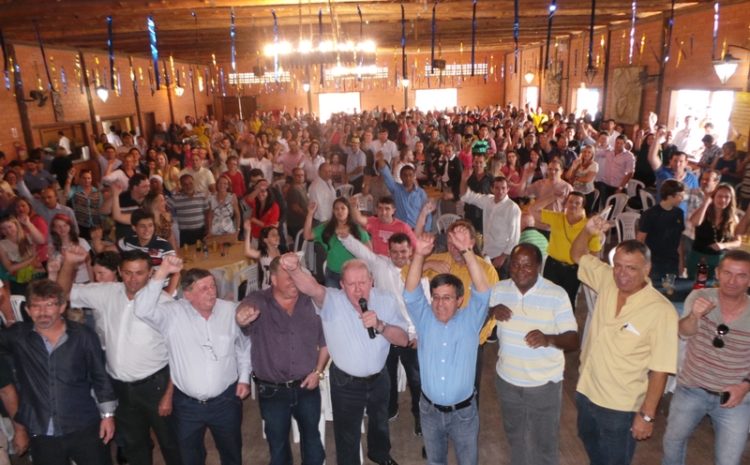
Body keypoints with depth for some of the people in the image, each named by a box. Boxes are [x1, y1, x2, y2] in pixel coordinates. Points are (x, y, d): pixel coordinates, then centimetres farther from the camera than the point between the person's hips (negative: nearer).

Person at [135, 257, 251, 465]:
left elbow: (244, 346, 6)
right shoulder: (173, 313, -13)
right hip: (186, 403, -1)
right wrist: (162, 272, -37)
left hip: (226, 400, 1)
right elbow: (143, 310, -31)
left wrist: (244, 378, 4)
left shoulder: (231, 310, -7)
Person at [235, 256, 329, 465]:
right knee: (277, 444, 19)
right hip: (272, 391, -1)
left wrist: (318, 371, -3)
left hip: (307, 387, 2)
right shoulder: (258, 302, -12)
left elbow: (325, 340, 3)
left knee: (312, 438, 21)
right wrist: (242, 316, -56)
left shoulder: (311, 302, -6)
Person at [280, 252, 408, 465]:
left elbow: (403, 339, -15)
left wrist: (380, 326, -34)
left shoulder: (386, 300, -15)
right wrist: (294, 268, -69)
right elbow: (311, 288, -48)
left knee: (380, 421, 32)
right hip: (345, 382, -4)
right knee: (347, 435, 16)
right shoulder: (332, 301, -26)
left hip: (379, 378, 4)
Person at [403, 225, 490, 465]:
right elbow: (411, 293, -21)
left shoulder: (469, 321, -11)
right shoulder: (425, 319, -6)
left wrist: (467, 251, -39)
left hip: (463, 412, -1)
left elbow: (483, 291, -25)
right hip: (430, 410, 1)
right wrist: (419, 255, -36)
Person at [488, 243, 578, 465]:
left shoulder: (557, 295, -18)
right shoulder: (499, 290, -6)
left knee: (544, 441, 16)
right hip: (507, 380, 4)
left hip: (544, 383, -3)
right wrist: (491, 310, -18)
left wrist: (549, 339, -39)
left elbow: (573, 340, -18)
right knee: (515, 436, 26)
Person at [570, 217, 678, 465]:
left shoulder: (661, 311, -23)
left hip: (621, 407, -5)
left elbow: (660, 369, -18)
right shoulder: (607, 280, -8)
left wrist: (647, 415, -16)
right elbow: (577, 255, 7)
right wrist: (588, 231, -13)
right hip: (586, 392, 5)